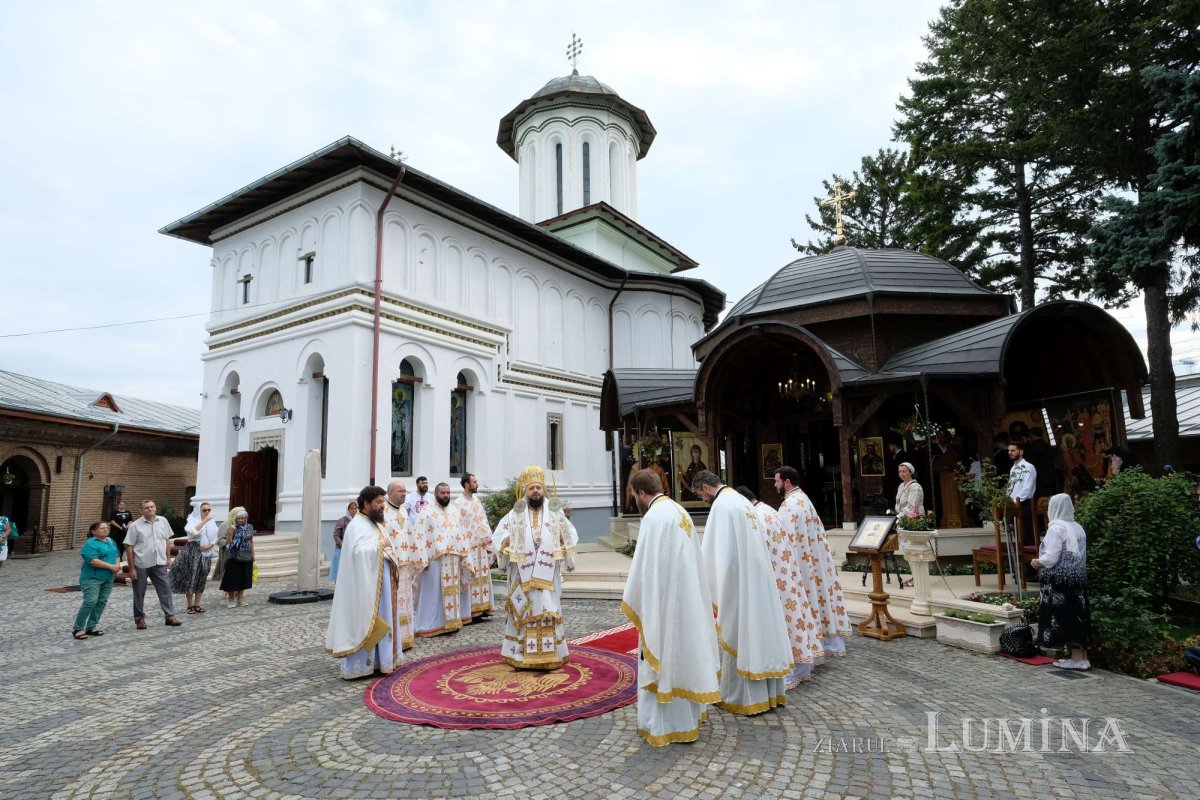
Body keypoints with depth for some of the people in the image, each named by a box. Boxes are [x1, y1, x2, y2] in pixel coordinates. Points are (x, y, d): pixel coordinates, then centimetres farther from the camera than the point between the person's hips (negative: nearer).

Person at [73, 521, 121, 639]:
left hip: (108, 578, 8)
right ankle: (78, 629, -5)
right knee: (90, 601, -15)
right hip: (92, 578, -8)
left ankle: (91, 627, 15)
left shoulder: (111, 541, 13)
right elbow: (93, 561, -22)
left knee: (102, 602, 6)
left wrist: (117, 565, -3)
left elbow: (117, 555, 18)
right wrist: (111, 566, -19)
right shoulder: (90, 544, -12)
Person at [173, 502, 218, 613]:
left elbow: (216, 538, 8)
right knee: (190, 577, -3)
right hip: (193, 552, -4)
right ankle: (190, 605, 6)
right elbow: (193, 531, -26)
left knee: (201, 579, 7)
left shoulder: (212, 522, 8)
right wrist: (204, 521, -23)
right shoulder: (193, 520, -5)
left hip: (206, 553, 4)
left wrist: (209, 546, -9)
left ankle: (197, 604, 14)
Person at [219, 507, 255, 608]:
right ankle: (231, 599, 12)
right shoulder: (233, 528, -7)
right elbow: (229, 542, -13)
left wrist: (253, 554, 13)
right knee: (233, 578, -1)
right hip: (234, 557, -4)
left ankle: (240, 598, 24)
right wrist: (231, 533, -27)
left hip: (246, 557, 4)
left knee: (243, 578, 11)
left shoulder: (250, 527, 4)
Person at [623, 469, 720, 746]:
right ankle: (690, 712, 32)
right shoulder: (680, 511, 9)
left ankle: (665, 723, 11)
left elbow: (645, 567, -20)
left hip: (664, 602, -9)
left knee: (662, 658, 2)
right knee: (684, 652, 19)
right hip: (687, 599, 9)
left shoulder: (654, 517, -19)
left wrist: (631, 601, -8)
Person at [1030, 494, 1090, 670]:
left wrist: (1037, 562, 1)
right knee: (1078, 616, 12)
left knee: (1064, 617, -1)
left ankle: (1077, 658, 2)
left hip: (1060, 581, -8)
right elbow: (1080, 556, 13)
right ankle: (1082, 656, 17)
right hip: (1078, 578, 8)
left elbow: (1051, 558, -18)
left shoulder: (1056, 527, -14)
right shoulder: (1078, 528, 10)